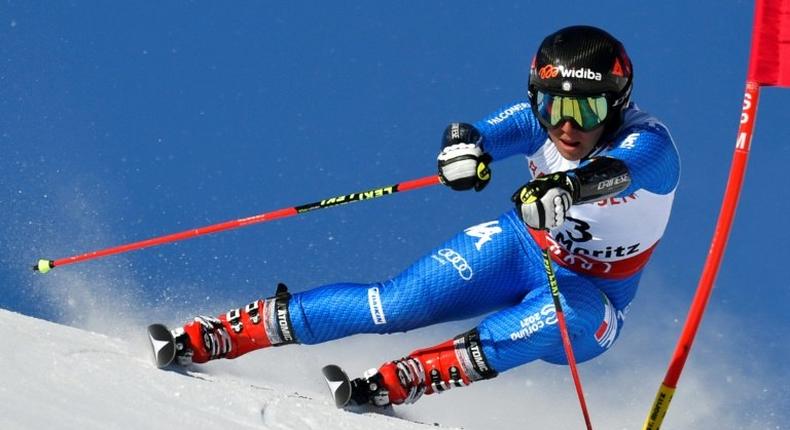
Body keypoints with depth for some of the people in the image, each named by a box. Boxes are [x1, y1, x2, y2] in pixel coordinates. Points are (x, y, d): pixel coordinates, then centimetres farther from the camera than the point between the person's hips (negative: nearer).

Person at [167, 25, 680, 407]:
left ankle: (397, 383, -39)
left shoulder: (649, 145, -28)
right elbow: (487, 133, -33)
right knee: (394, 304, -16)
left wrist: (566, 188, -72)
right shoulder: (539, 118, -17)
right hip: (521, 247, 3)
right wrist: (463, 145, -57)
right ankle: (207, 337, -12)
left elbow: (616, 171, -51)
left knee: (556, 319, -39)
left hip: (592, 295, -3)